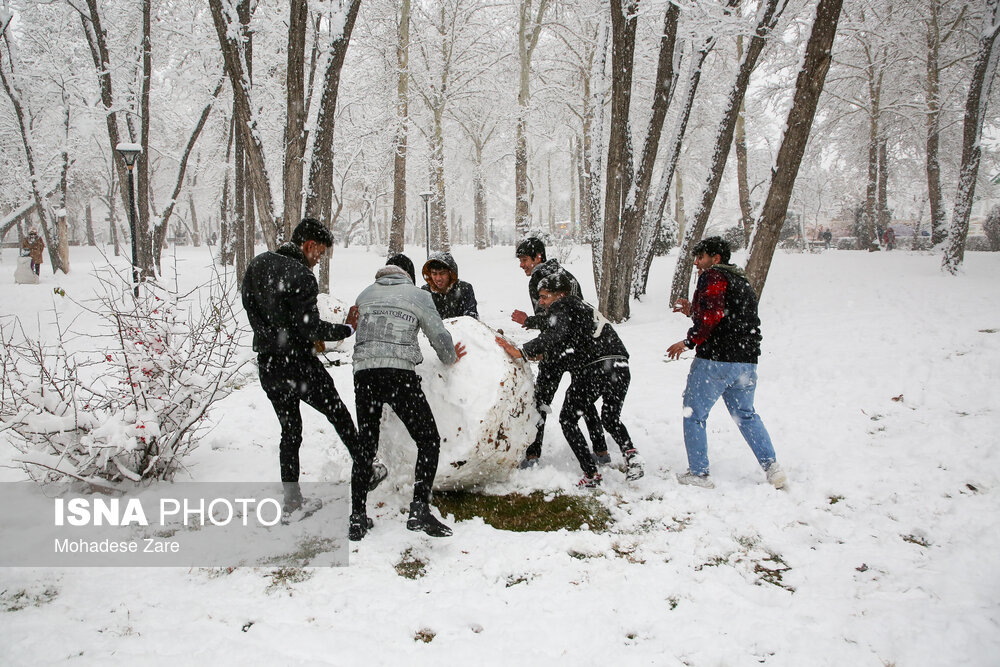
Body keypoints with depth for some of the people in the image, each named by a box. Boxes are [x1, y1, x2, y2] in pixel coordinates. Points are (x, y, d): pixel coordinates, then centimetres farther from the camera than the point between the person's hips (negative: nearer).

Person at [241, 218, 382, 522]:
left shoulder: (256, 265, 7)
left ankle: (292, 502, 18)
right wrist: (348, 328, -8)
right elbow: (310, 327, -21)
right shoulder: (300, 275, -19)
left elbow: (251, 309, 14)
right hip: (297, 364, -7)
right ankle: (365, 471, 28)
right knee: (339, 415, 13)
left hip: (266, 365, 7)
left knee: (290, 430, 16)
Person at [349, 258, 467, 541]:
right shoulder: (418, 295, 11)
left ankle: (357, 517, 14)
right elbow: (440, 336, 9)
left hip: (363, 372, 4)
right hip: (399, 372, -4)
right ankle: (419, 509, -9)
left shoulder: (365, 294, 21)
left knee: (365, 444, 15)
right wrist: (450, 357, 29)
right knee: (428, 440, 5)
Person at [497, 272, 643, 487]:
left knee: (568, 420, 13)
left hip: (593, 371, -8)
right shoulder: (582, 306, 26)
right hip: (620, 368, 8)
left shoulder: (562, 306, 1)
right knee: (611, 418, 29)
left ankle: (591, 473, 5)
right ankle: (630, 452, 3)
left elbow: (555, 335, -18)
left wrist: (521, 352, -19)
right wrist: (544, 354, 24)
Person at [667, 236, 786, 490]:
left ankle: (699, 473, 6)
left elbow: (713, 314, -21)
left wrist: (688, 341, -14)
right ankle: (771, 465, 14)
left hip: (715, 360, -8)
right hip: (747, 362, 8)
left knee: (694, 414, 4)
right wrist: (692, 311, 21)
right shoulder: (742, 281, 22)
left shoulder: (713, 276, -5)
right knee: (746, 414, 21)